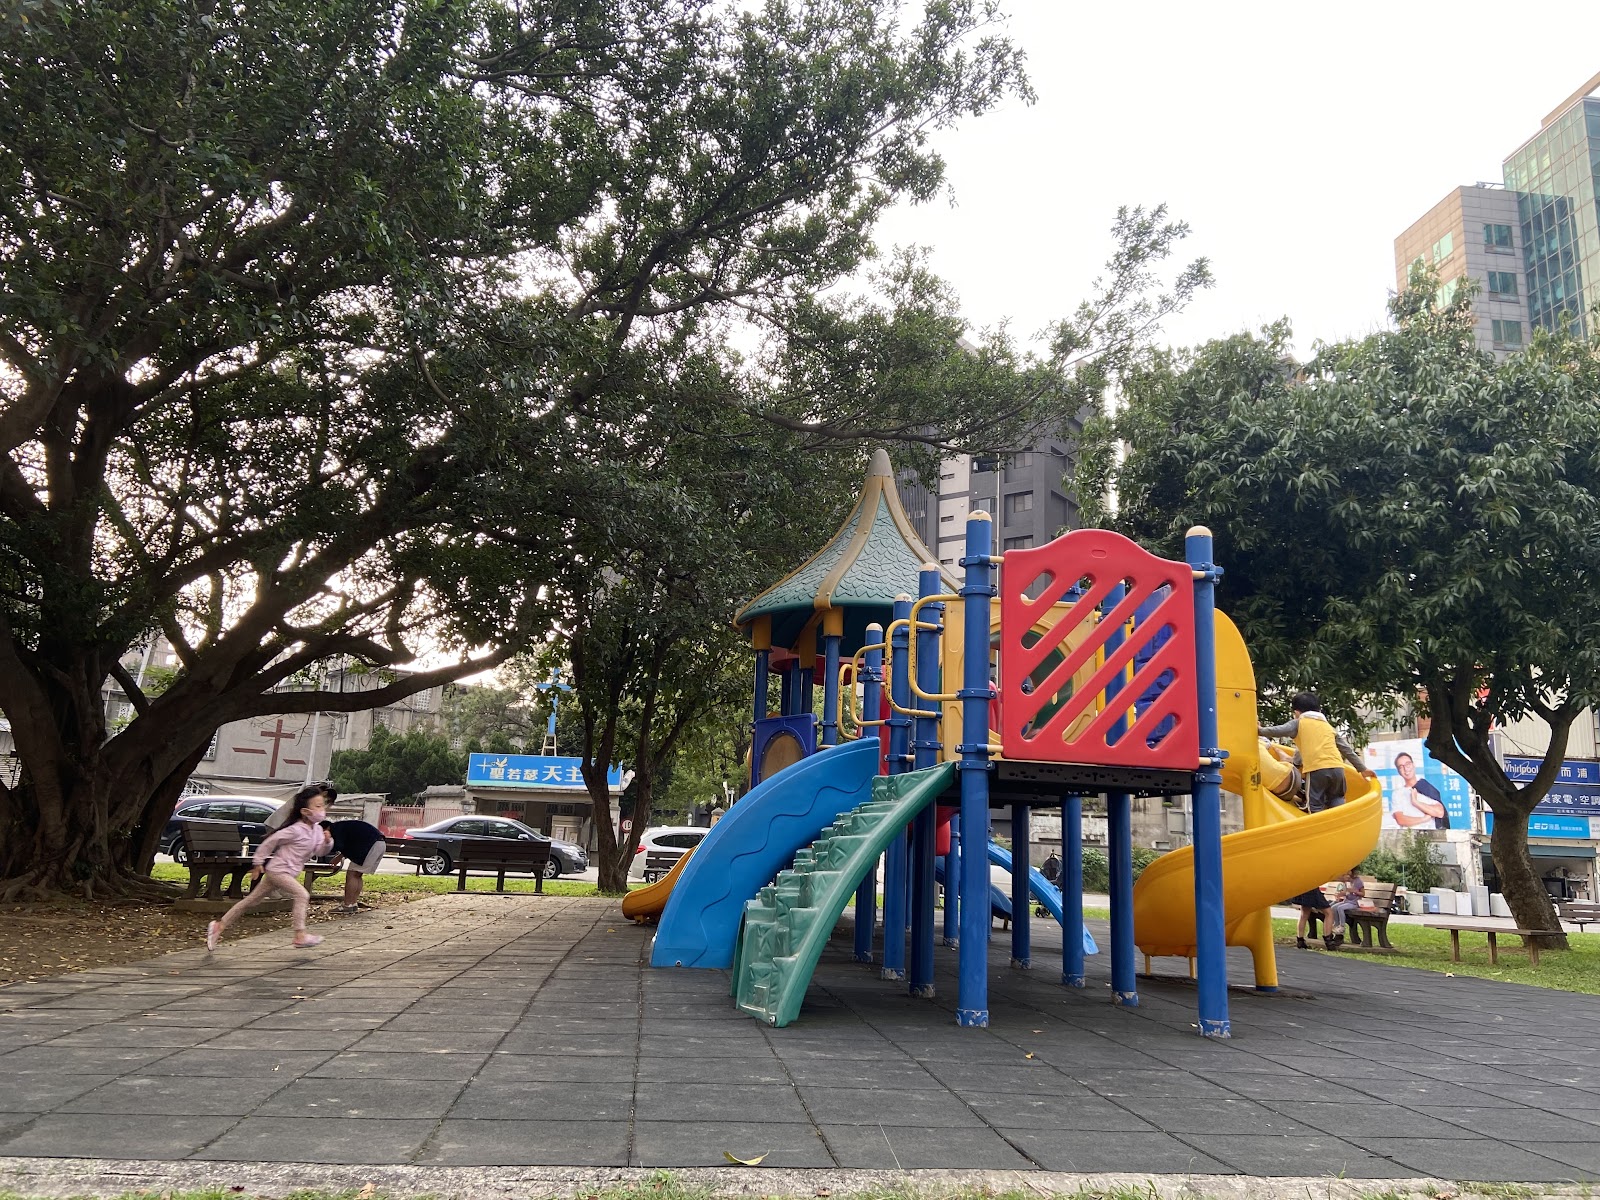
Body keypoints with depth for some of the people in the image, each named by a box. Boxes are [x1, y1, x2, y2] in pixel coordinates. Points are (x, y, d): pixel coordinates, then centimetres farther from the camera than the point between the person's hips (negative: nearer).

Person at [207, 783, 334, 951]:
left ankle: (219, 926, 21)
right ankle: (300, 936, -20)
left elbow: (320, 851, 5)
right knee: (302, 895, -20)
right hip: (277, 870, -8)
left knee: (251, 901, 13)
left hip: (287, 872, 8)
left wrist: (327, 841, -16)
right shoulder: (295, 830, -20)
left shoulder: (317, 830, 4)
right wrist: (258, 862, -7)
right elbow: (271, 841, -13)